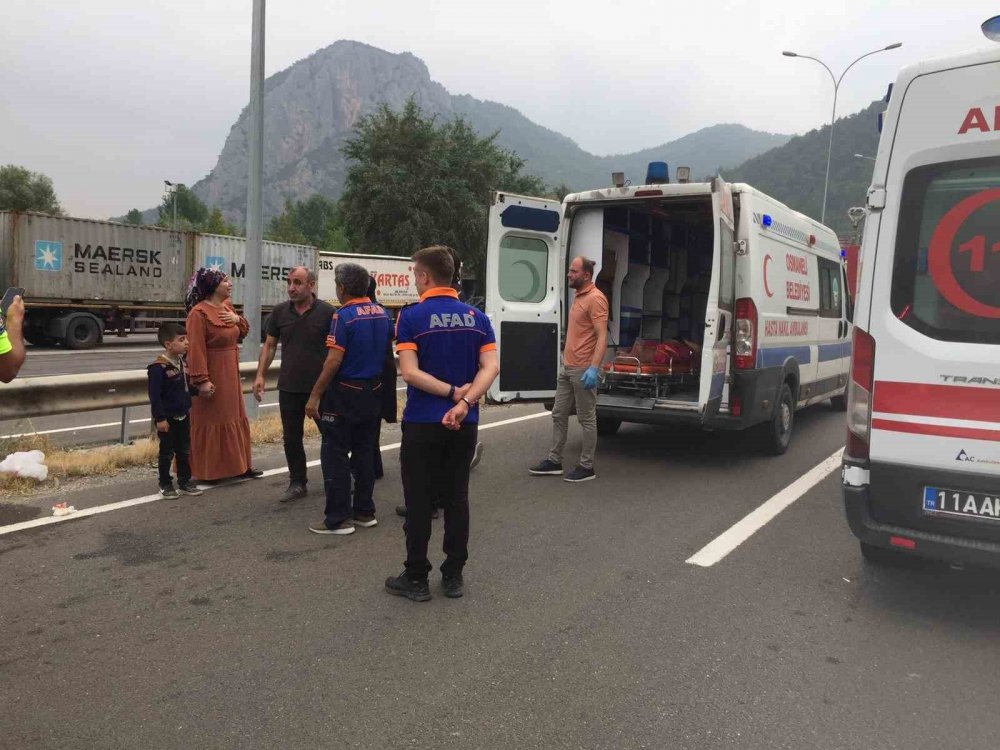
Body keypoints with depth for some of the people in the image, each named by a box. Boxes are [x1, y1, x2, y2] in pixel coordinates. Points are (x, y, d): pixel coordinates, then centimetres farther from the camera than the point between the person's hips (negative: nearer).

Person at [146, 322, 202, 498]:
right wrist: (160, 418, -19)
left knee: (184, 451, 14)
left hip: (183, 416, 7)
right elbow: (154, 395, -19)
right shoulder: (158, 367, -20)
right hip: (167, 418, -7)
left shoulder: (183, 362, 6)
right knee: (167, 453, 5)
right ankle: (165, 485, 18)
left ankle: (185, 482, 25)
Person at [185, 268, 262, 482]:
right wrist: (202, 380, -27)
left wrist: (238, 319, -2)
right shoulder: (199, 313, -17)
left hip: (230, 375, 9)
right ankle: (208, 470, 9)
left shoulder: (227, 306, 9)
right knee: (210, 423, -1)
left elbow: (243, 332, 21)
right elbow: (196, 349, -23)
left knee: (235, 420, 13)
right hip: (212, 376, -9)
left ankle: (238, 466, 23)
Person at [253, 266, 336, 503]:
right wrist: (260, 375, 2)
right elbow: (269, 345, 10)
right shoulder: (279, 311, 4)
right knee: (291, 438, 9)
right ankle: (297, 483, 22)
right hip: (289, 387, 3)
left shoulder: (327, 312, -7)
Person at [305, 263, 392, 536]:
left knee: (335, 455, 1)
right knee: (364, 452, 15)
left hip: (345, 393, -7)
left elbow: (334, 361, -20)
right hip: (373, 391, 7)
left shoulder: (344, 316, -16)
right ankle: (365, 511, 21)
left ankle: (338, 518, 5)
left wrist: (315, 395, -15)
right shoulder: (382, 313, 5)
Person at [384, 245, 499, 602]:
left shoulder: (412, 316, -9)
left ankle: (416, 578, 13)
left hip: (422, 422, -4)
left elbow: (409, 372, -18)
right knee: (456, 499, 11)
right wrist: (464, 401, -16)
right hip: (464, 424, 4)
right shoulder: (477, 317, 5)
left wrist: (452, 391, -13)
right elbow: (491, 367, -7)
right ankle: (453, 576, 18)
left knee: (419, 502, 5)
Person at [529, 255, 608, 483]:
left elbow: (602, 336, -20)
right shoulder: (578, 297, 16)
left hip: (583, 370, -10)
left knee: (587, 419, 1)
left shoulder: (595, 298, -14)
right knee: (559, 415, 13)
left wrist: (593, 368, -28)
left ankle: (586, 467, 10)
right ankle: (554, 461, 22)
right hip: (566, 368, 10)